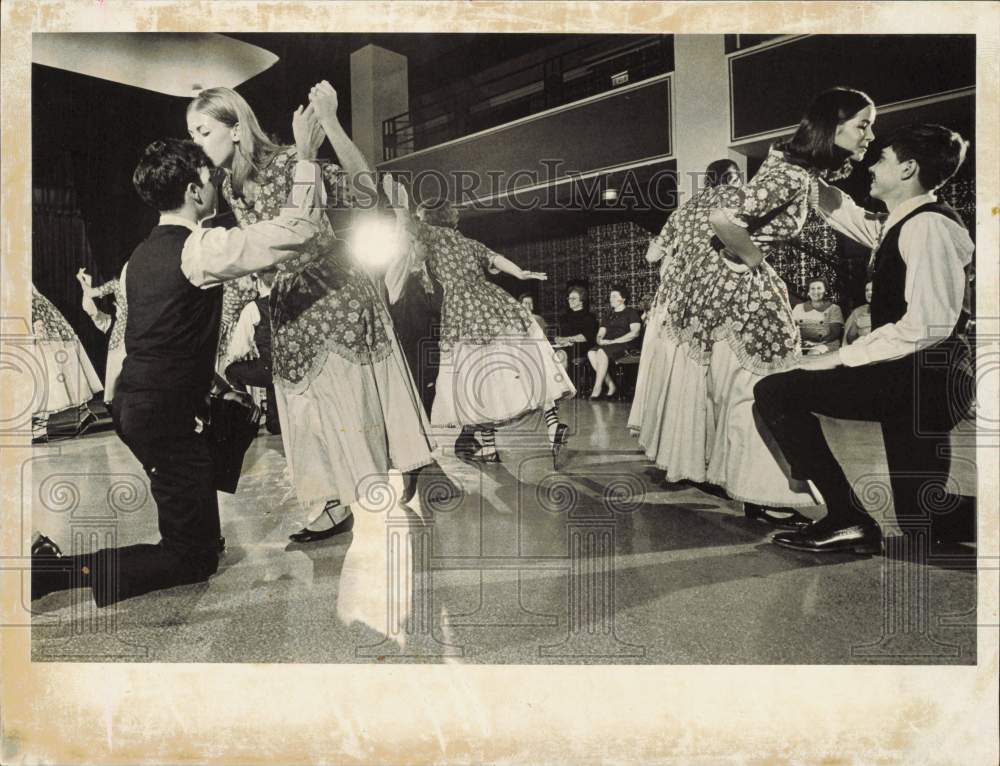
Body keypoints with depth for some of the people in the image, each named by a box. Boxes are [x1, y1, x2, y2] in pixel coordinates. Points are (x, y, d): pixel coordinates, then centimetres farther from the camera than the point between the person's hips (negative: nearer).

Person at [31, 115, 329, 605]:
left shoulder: (142, 254, 12)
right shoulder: (200, 248, -17)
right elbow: (299, 229, -20)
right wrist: (305, 153, -12)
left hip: (131, 404, 10)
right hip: (166, 417, -10)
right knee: (194, 559, 1)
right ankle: (60, 567, -4)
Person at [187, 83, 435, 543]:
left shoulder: (287, 164, -15)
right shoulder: (229, 188, 7)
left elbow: (364, 192, -26)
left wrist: (329, 122, -33)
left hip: (335, 294, -7)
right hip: (289, 306, 8)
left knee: (350, 397, -1)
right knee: (307, 405, 11)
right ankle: (335, 504, 24)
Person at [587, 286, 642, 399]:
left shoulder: (631, 313, 7)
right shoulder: (609, 316, 26)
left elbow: (635, 333, -7)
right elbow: (600, 334, 20)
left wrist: (613, 341, -14)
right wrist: (600, 340, -6)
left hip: (626, 346, -6)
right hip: (606, 345, 6)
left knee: (602, 352, -35)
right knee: (591, 353, -27)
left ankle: (596, 390, -33)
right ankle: (611, 386, -24)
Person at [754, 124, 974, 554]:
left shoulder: (928, 225, -14)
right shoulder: (898, 226, 15)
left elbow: (929, 322, -24)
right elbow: (843, 212, 33)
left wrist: (842, 357, -20)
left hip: (921, 377, -9)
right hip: (910, 379, 9)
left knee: (775, 392, -15)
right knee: (923, 526, 16)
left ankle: (847, 519, -12)